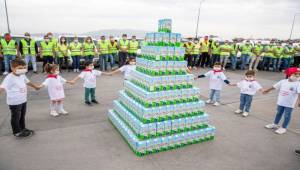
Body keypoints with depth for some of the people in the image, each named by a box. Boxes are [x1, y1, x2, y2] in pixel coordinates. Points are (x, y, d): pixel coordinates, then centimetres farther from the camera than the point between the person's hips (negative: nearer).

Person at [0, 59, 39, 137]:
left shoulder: (22, 75, 3)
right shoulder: (9, 78, -23)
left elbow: (27, 82, 23)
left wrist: (35, 86, 39)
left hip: (23, 100, 8)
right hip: (14, 102, -8)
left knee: (22, 116, 22)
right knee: (15, 117, 8)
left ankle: (23, 129, 39)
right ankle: (17, 132, 23)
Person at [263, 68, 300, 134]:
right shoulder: (283, 81, 1)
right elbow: (275, 86, 13)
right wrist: (267, 90, 22)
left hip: (290, 104, -4)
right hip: (280, 102, 5)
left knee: (287, 116, 6)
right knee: (279, 113, 20)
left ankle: (283, 128, 19)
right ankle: (275, 124, 36)